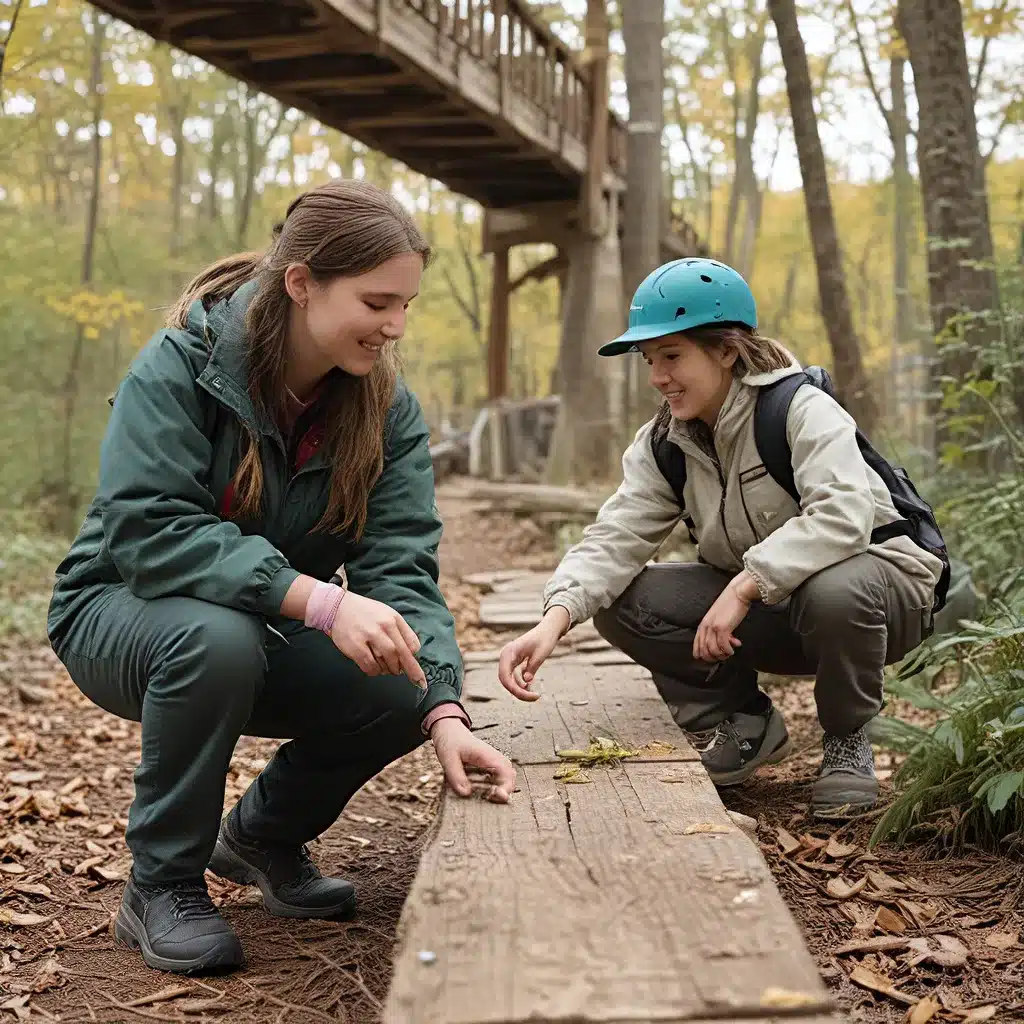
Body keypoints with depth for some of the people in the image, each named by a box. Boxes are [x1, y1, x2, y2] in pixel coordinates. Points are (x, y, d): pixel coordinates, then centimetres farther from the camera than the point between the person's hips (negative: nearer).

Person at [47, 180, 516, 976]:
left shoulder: (388, 408, -9)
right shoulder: (179, 366, -22)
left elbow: (401, 567, -18)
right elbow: (146, 531, -33)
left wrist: (444, 712, -34)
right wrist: (318, 601, -44)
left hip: (271, 636, 5)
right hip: (124, 611, -4)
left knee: (405, 691, -20)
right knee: (217, 638, -37)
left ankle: (266, 834, 11)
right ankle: (161, 886, -13)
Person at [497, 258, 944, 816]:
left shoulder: (802, 409, -21)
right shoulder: (664, 443, -2)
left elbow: (843, 514, -37)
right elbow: (615, 537, -15)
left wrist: (744, 586, -40)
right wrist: (554, 619, -32)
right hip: (758, 609, 5)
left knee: (834, 592, -42)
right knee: (621, 600, -14)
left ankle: (848, 739, -9)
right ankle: (743, 724, 5)